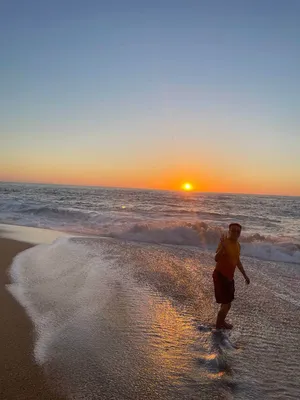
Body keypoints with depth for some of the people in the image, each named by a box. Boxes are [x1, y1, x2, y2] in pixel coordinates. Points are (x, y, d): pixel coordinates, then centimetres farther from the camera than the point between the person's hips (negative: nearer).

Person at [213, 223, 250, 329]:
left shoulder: (238, 245, 6)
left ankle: (221, 321, 38)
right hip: (220, 275, -9)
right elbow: (216, 259, -35)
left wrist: (245, 275, 25)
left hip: (229, 276, 9)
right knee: (226, 303, -5)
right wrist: (222, 246, -49)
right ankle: (219, 325, 15)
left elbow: (237, 261, 20)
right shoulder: (225, 243, -21)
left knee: (228, 301, 19)